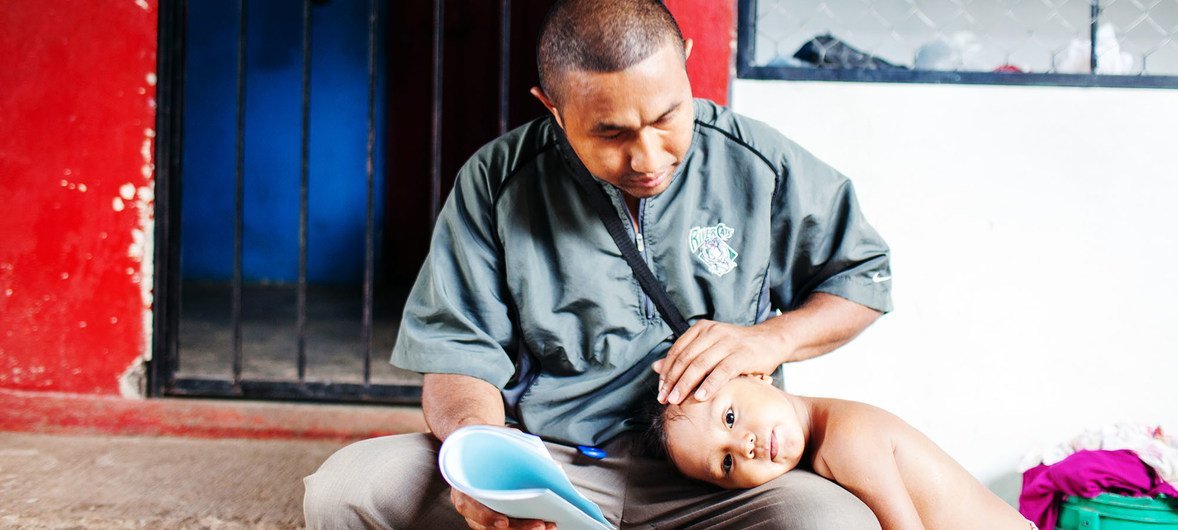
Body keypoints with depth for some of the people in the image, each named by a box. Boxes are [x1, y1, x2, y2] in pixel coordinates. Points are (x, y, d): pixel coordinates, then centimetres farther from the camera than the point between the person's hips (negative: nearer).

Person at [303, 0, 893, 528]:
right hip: (542, 463, 1)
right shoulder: (493, 183, -1)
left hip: (707, 477, 0)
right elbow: (457, 351, -2)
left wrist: (773, 338, -8)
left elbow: (863, 274, 12)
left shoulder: (757, 163, 0)